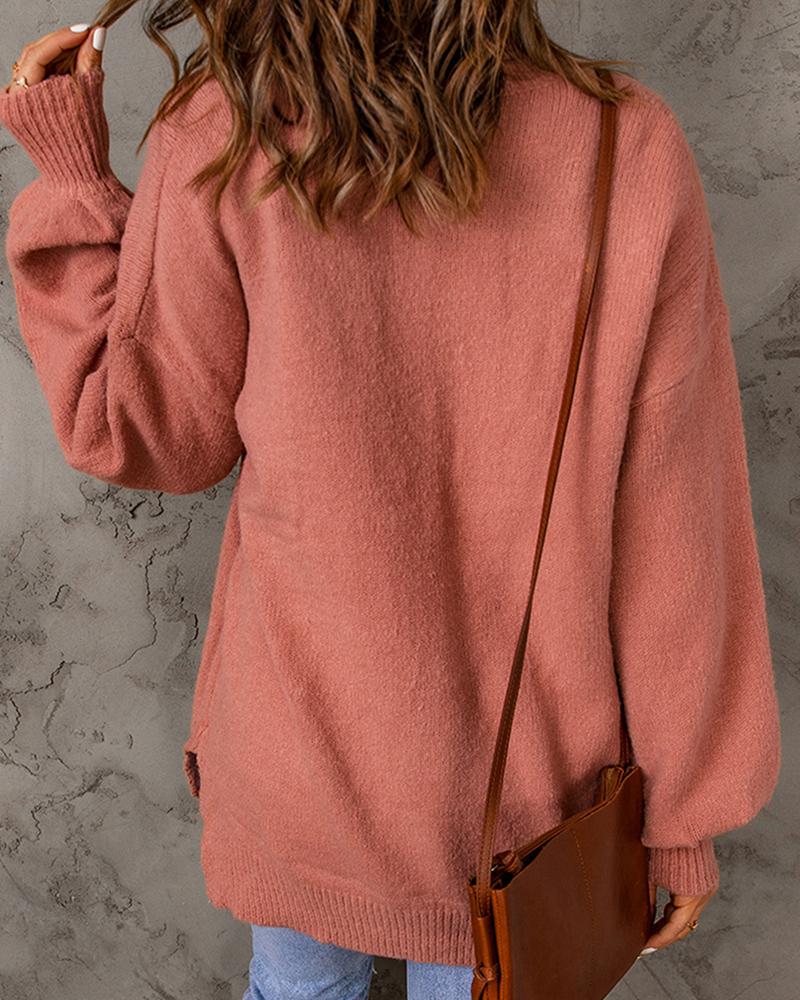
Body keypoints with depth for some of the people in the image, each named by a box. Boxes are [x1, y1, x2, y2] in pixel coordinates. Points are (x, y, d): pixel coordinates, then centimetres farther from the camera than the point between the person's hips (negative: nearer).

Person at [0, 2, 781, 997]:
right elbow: (670, 531, -14)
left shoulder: (225, 139, -21)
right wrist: (687, 804, 0)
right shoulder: (632, 149, -18)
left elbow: (144, 437, -7)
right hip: (523, 766, 1)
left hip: (303, 737, 0)